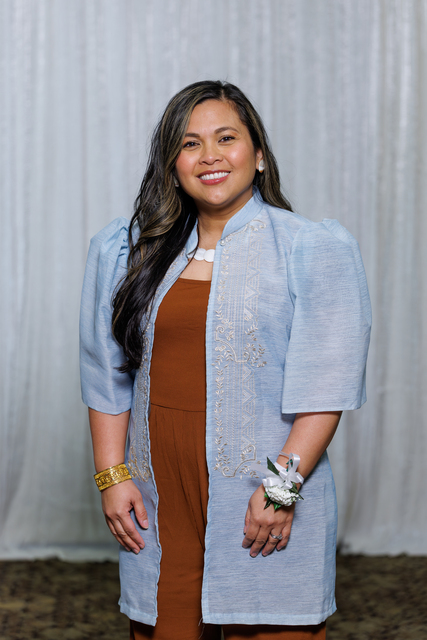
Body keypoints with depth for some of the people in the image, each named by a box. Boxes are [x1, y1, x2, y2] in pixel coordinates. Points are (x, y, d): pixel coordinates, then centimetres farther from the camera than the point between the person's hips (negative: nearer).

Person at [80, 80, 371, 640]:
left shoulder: (314, 250, -2)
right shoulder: (127, 252, 11)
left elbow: (327, 384, -8)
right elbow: (107, 375, 11)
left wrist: (285, 483, -15)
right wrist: (112, 475, 4)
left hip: (265, 510, -3)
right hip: (158, 504, 4)